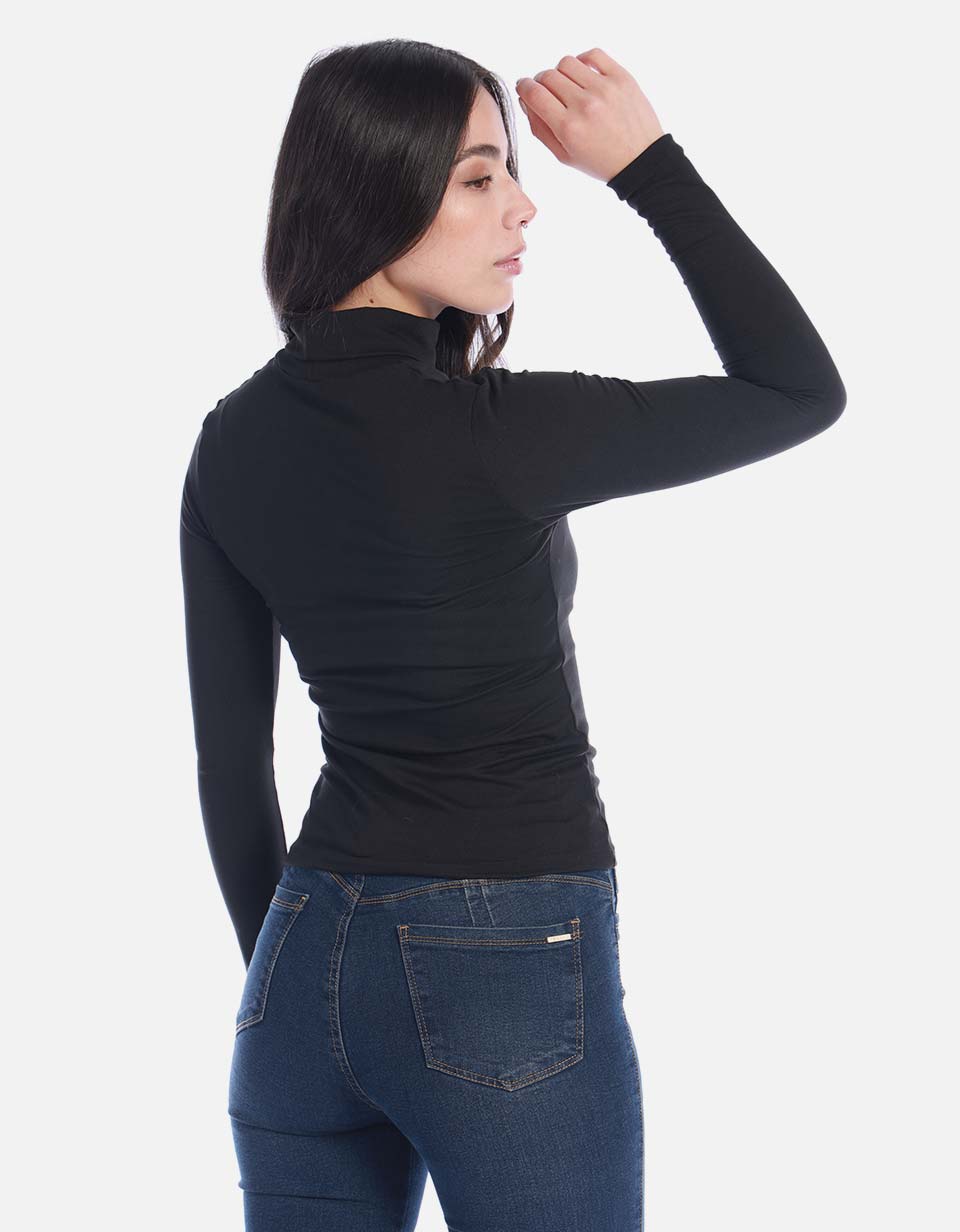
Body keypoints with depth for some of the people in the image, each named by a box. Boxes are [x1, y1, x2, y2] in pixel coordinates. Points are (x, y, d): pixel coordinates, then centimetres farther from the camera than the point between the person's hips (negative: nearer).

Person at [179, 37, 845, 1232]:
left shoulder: (235, 441, 2)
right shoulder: (485, 437, -18)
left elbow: (228, 757, 9)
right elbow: (802, 391, -7)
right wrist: (649, 165, -5)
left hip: (309, 960, 6)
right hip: (506, 968, -6)